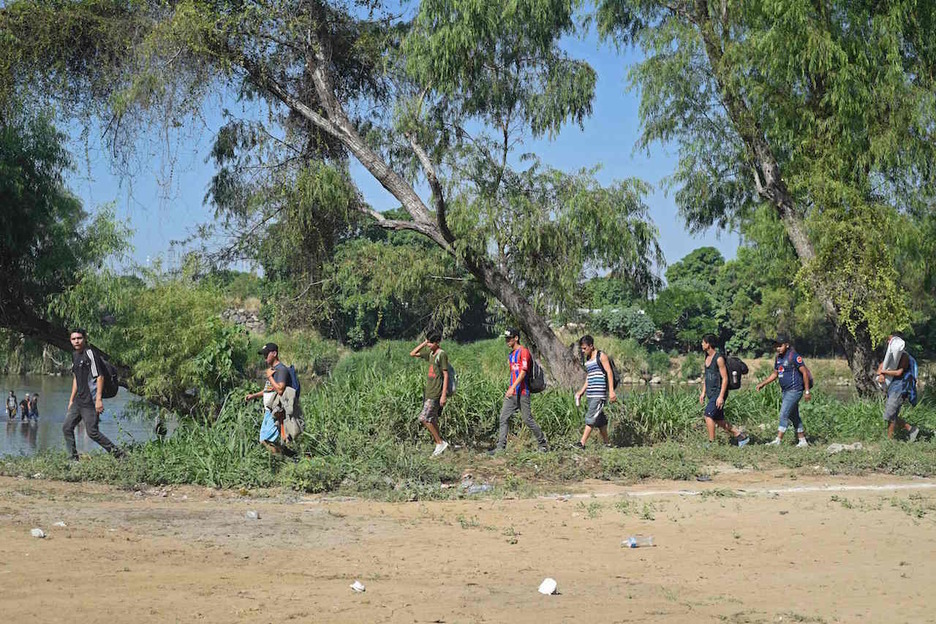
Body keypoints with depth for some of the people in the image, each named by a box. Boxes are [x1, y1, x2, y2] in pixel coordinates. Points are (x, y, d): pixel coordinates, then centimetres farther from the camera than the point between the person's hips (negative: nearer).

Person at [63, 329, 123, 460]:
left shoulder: (90, 354, -12)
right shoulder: (75, 356, 15)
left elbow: (99, 377, -16)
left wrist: (99, 399, -23)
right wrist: (71, 400, 22)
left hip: (90, 402, -9)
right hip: (78, 401, 9)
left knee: (92, 432, -9)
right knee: (66, 427, 6)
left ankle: (117, 453, 1)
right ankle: (73, 458, 13)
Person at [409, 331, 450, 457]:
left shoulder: (442, 354, -12)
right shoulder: (430, 353, 12)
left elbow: (446, 375, -14)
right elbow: (412, 354, 20)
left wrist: (444, 395, -18)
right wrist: (424, 343, 9)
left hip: (436, 394, -9)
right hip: (429, 392, 9)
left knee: (424, 418, -12)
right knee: (432, 420, 10)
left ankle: (440, 442, -3)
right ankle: (439, 446, 16)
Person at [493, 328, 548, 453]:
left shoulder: (523, 351, -11)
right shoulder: (511, 354, 17)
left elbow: (523, 372, -19)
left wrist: (513, 387, -27)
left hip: (522, 392, -9)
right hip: (511, 393, 9)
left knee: (528, 419, -3)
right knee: (504, 418, 1)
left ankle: (543, 444, 11)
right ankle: (501, 447, 1)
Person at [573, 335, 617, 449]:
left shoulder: (601, 356, -5)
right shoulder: (587, 359, 18)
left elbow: (609, 372, -10)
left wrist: (611, 391, -17)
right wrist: (581, 392, 17)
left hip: (600, 394, -8)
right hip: (590, 394, 8)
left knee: (591, 417, -12)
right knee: (599, 419, 10)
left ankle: (582, 443, -16)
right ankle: (606, 442, 16)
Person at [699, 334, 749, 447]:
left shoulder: (719, 358, -15)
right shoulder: (707, 358, 12)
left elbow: (725, 378, -17)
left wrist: (721, 396, -22)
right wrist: (703, 393, 17)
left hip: (719, 393, -9)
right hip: (711, 394, 9)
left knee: (708, 415, -17)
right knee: (719, 421, 9)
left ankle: (711, 443, -12)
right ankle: (742, 436, 18)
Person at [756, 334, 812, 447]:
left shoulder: (794, 356, -15)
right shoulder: (778, 358, 10)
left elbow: (805, 372, -14)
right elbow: (775, 374, 21)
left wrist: (807, 391, -15)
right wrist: (762, 384, 11)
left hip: (794, 391, -9)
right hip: (785, 391, 9)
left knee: (784, 414, -12)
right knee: (794, 416, 12)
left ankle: (778, 440, -11)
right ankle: (802, 441, 19)